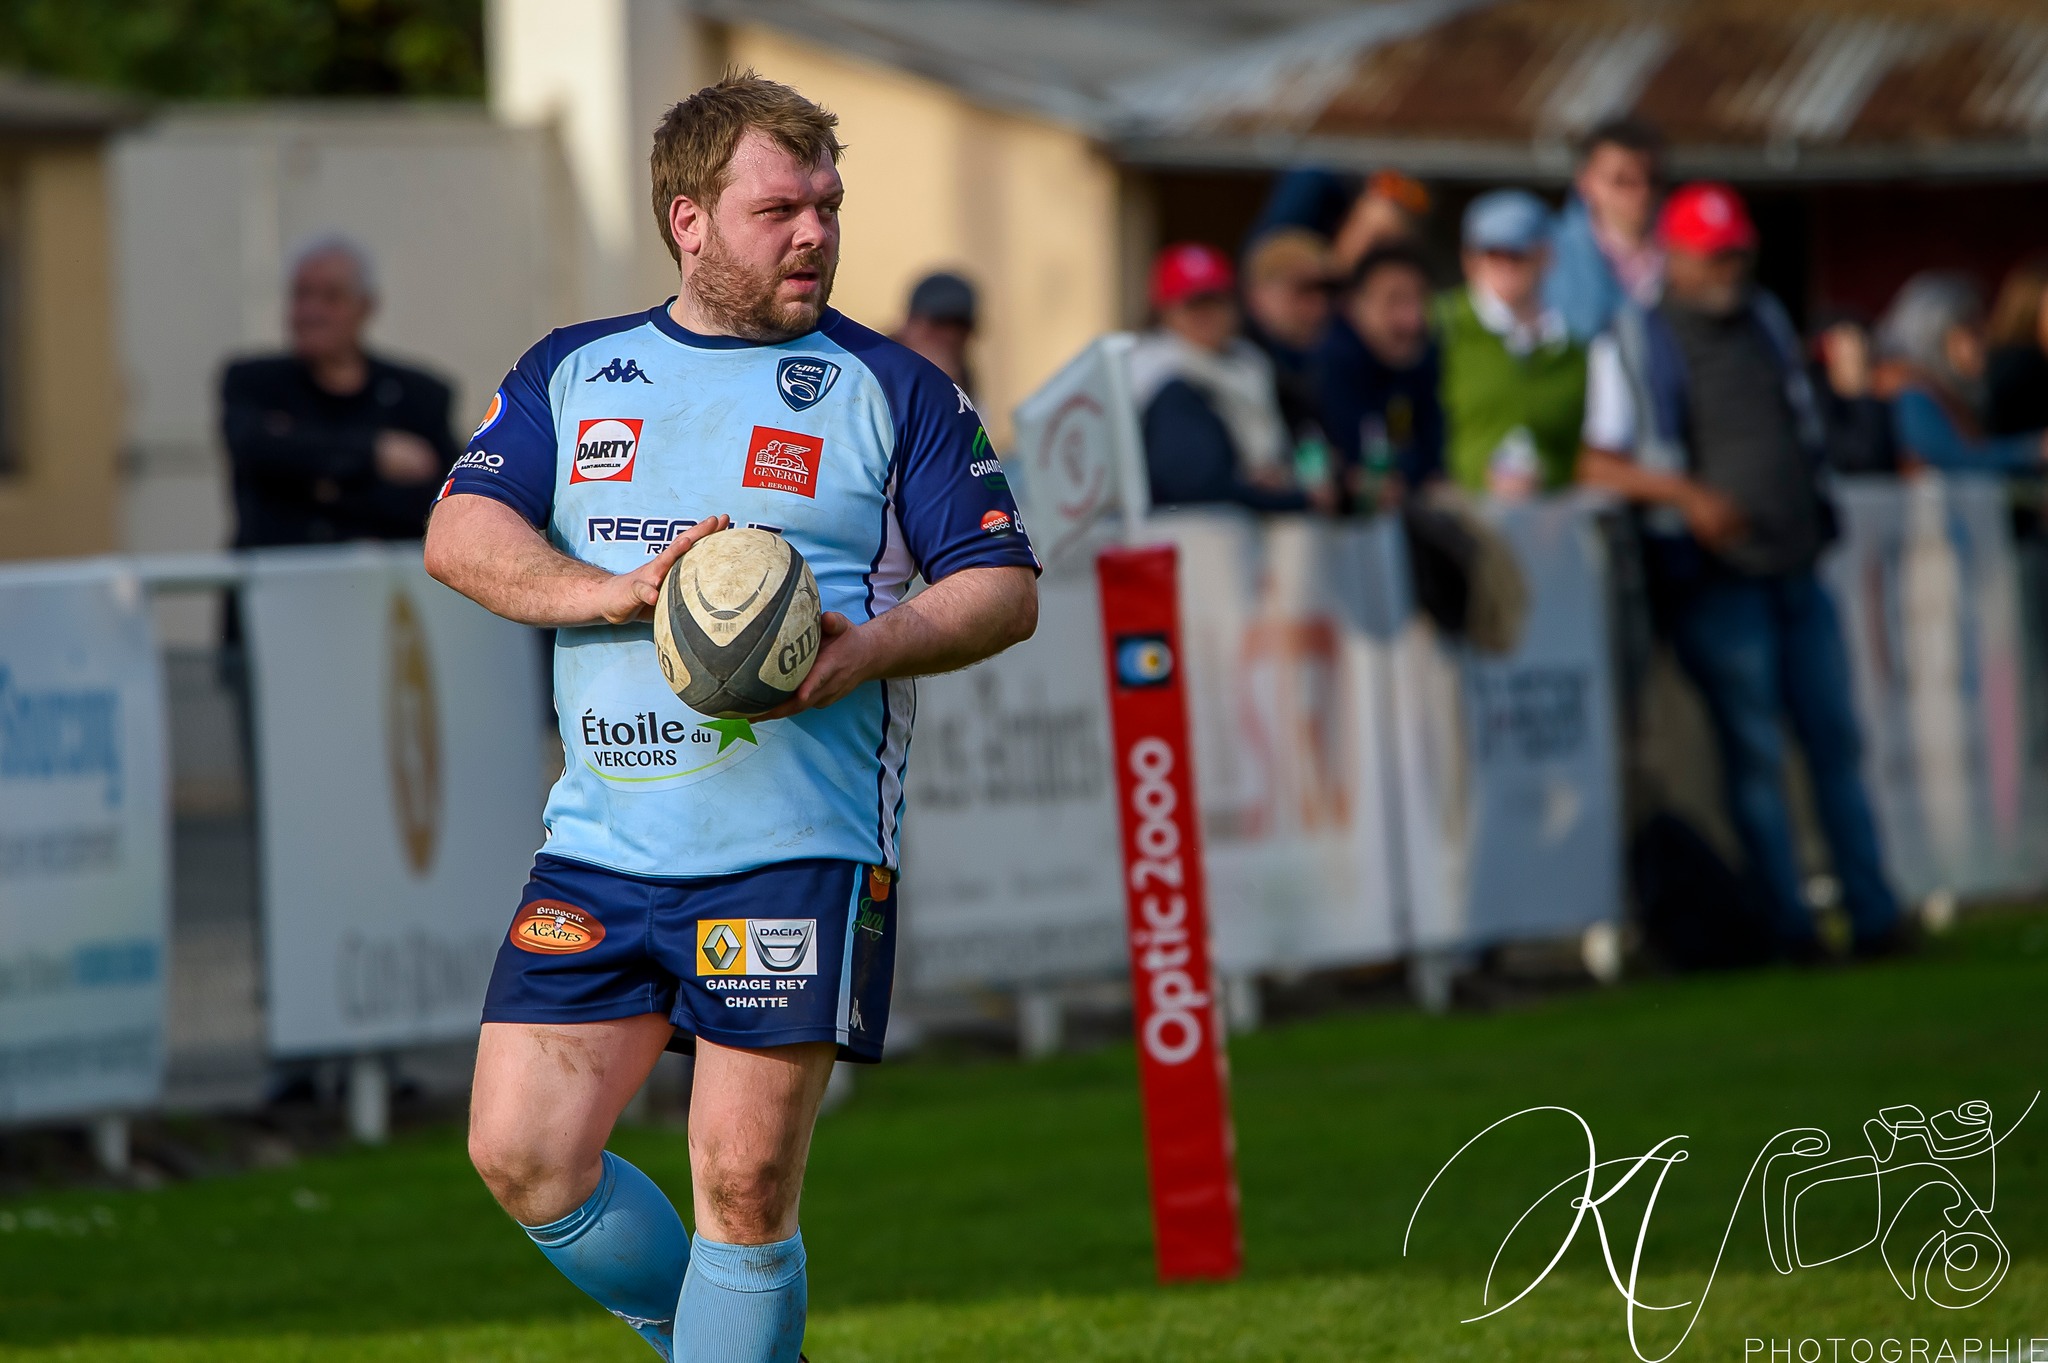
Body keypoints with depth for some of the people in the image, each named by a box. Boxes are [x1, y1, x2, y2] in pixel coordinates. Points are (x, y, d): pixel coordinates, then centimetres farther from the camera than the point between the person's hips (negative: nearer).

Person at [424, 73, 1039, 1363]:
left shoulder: (894, 388, 6)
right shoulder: (571, 373, 13)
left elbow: (1006, 588, 2)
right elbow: (460, 533, 3)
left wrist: (871, 646, -17)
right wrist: (610, 592, -15)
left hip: (798, 852, -3)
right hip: (600, 844, 3)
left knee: (745, 1184, -7)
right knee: (522, 1155, -1)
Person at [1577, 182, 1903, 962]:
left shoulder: (1768, 324, 15)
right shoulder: (1631, 344, -4)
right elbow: (1596, 466, -10)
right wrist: (1685, 494, -22)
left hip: (1796, 569, 6)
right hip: (1715, 579, -6)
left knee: (1836, 741, 4)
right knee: (1754, 752, -5)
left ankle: (1874, 916, 7)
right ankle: (1787, 924, -1)